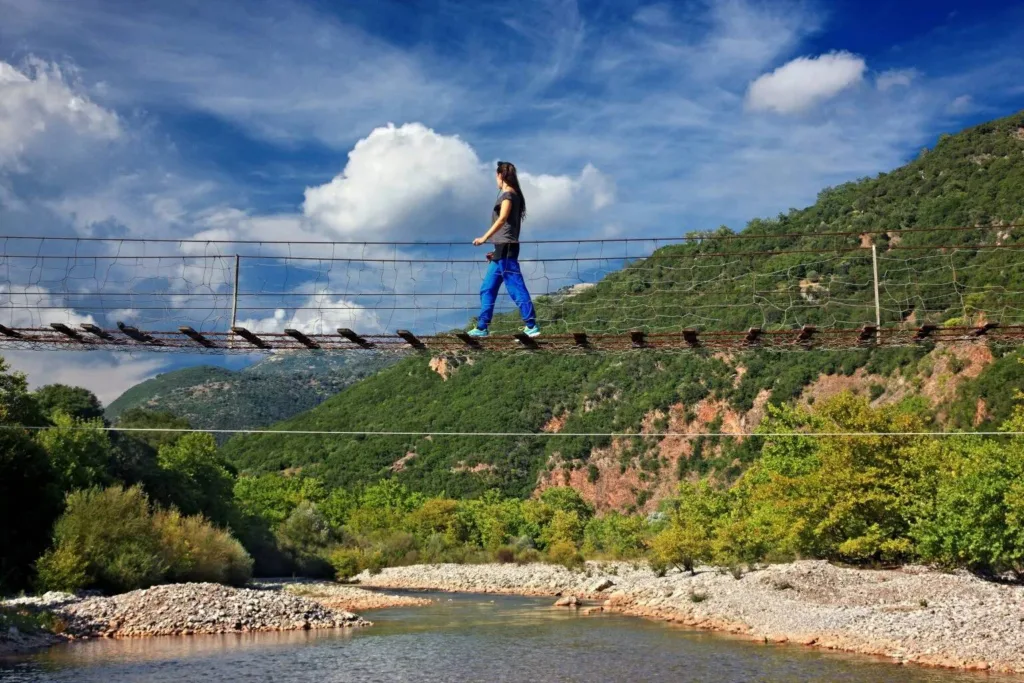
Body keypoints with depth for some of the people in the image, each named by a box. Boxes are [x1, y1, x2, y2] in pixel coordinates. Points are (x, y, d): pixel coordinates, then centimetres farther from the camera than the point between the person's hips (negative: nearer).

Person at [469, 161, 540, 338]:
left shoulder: (507, 194, -7)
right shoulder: (514, 195, 21)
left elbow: (502, 218, -22)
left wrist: (485, 237, -26)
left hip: (506, 247, -10)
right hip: (503, 250, 10)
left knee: (515, 287, -11)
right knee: (487, 289, 10)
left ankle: (531, 326, -12)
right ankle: (481, 328, 11)